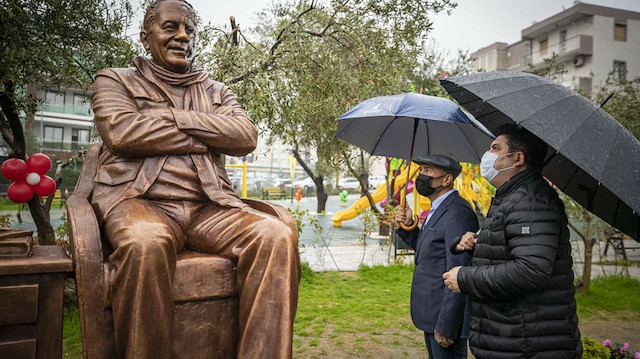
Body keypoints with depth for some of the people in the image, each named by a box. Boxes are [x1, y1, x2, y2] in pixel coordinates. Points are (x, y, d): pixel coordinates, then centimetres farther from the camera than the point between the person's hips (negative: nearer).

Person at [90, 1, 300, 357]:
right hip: (140, 200, -2)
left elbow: (246, 137, 4)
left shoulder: (216, 91, 24)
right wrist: (208, 138, -1)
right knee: (146, 243, -39)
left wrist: (173, 116, -4)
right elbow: (122, 132, -6)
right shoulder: (115, 80, 17)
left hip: (210, 206, 3)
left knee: (278, 234, -27)